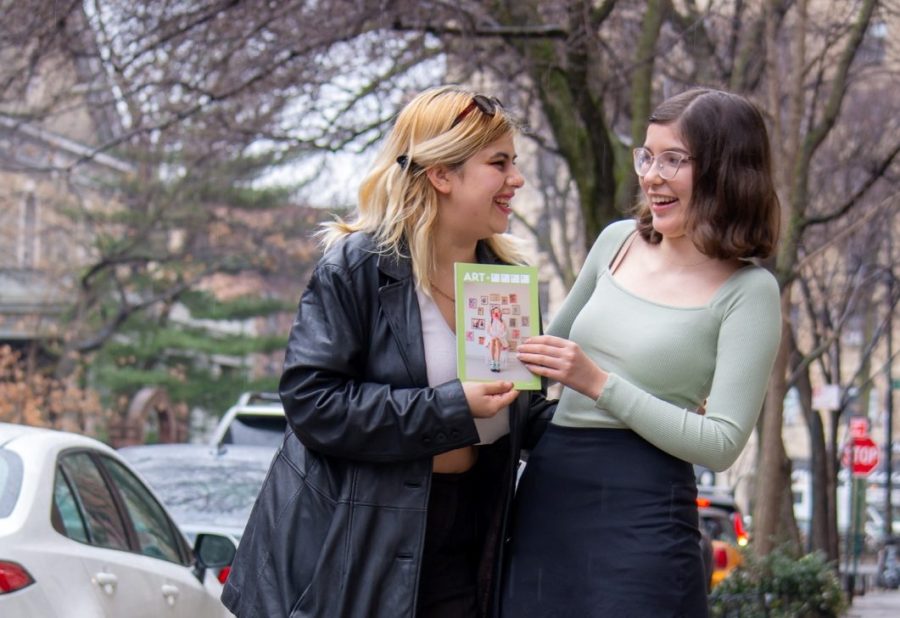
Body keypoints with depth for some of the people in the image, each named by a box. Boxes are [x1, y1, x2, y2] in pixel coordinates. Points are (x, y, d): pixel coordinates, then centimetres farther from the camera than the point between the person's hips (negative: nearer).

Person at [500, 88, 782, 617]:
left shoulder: (748, 290, -7)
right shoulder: (618, 241, 10)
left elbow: (722, 443, -14)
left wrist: (599, 384, -18)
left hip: (640, 510, -5)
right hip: (545, 494, 6)